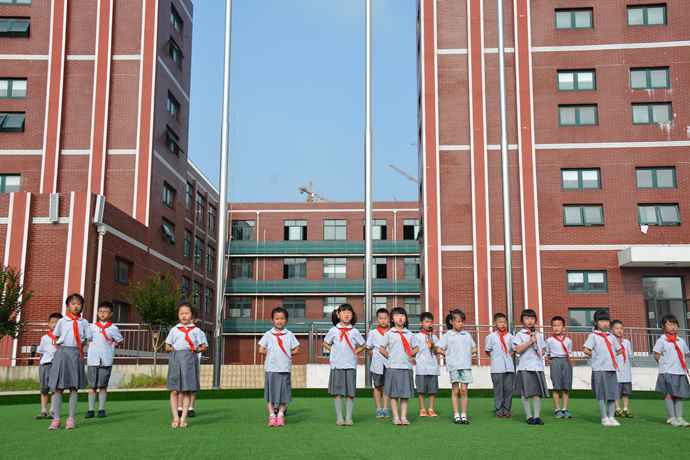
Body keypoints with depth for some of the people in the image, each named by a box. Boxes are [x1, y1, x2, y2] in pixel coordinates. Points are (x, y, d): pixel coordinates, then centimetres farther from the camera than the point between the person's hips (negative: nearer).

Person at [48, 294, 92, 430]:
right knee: (57, 387, -1)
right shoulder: (62, 321, 6)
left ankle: (71, 419, 6)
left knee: (74, 387, 1)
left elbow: (86, 339, 9)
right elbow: (56, 337, 13)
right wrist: (61, 350, 4)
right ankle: (56, 419, 4)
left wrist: (78, 349, -2)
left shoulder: (83, 322, 6)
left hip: (76, 354, 0)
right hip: (62, 352, 0)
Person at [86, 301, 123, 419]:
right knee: (92, 386, 3)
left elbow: (119, 340, 14)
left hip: (106, 361, -1)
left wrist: (112, 345, 1)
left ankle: (101, 409, 8)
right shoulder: (92, 327, 9)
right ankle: (90, 409, 7)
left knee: (103, 386, 3)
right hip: (93, 360, 1)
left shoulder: (113, 328, 5)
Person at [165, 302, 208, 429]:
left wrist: (197, 349, -6)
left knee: (187, 390, 1)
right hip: (176, 358, 0)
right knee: (174, 390, -3)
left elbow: (204, 346, 11)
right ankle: (175, 417, 5)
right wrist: (172, 348, -4)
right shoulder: (174, 330, 12)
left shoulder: (196, 330, 10)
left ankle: (183, 418, 8)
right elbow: (167, 346, 14)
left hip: (190, 358, 0)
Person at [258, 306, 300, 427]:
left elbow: (296, 350, 7)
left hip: (285, 369, 1)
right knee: (270, 393, 1)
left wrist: (288, 354, 1)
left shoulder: (289, 335, 6)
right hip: (271, 368, -1)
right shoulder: (268, 334, 4)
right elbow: (261, 350, 2)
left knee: (284, 393, 3)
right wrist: (270, 354, 1)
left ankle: (280, 414, 12)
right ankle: (272, 415, 6)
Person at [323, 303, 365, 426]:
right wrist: (333, 351, 3)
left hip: (351, 365, 1)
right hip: (337, 365, 0)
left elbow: (363, 345, 15)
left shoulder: (354, 331, 5)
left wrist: (356, 352, 1)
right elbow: (325, 343, 15)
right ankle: (339, 417, 9)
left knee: (350, 392, 1)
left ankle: (349, 418, 8)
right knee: (337, 392, 1)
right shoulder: (333, 330, 3)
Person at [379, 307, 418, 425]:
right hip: (393, 367, -2)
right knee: (393, 394, -1)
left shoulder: (409, 334, 10)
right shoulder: (389, 334, 3)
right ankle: (396, 417, 5)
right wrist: (389, 356, 0)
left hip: (407, 367, 2)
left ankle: (404, 417, 8)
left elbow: (415, 348, 19)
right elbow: (382, 349, 6)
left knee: (406, 394, 2)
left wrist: (410, 355, 5)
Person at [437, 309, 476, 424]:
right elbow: (439, 349, 0)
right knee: (455, 390, 2)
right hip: (453, 366, -2)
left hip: (466, 365, 2)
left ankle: (464, 415, 6)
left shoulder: (466, 334, 13)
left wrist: (468, 354, 6)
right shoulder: (447, 335, 4)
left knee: (464, 390, 0)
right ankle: (456, 415, 6)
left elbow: (474, 349, 21)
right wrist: (448, 355, 0)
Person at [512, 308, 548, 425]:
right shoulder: (519, 335, 0)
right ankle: (529, 416, 6)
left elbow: (543, 349, 21)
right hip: (525, 367, -4)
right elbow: (518, 349, -13)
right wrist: (530, 342, -16)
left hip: (538, 366, 4)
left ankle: (537, 416, 5)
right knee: (525, 393, -1)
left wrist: (541, 353, -1)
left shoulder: (538, 335, 15)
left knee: (538, 393, 1)